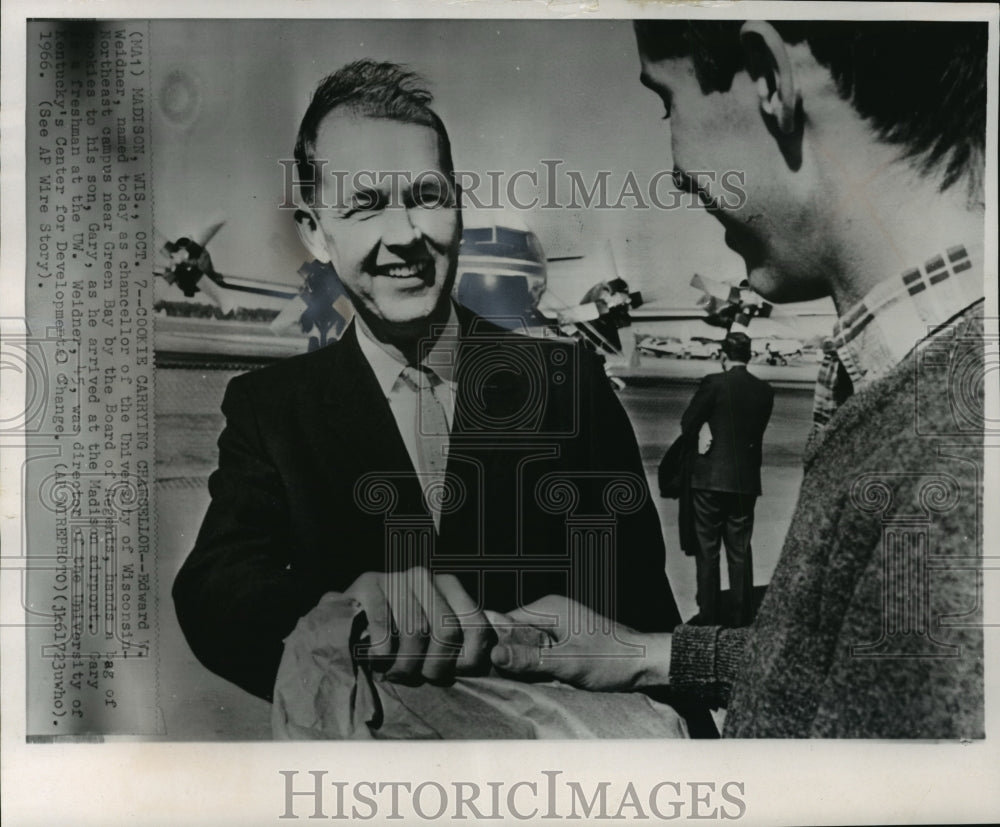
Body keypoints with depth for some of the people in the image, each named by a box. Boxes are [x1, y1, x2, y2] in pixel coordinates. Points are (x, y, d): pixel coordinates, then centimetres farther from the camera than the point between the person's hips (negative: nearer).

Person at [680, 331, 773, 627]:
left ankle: (709, 615, 7)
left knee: (707, 550, 5)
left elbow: (688, 424, -4)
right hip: (746, 480, 4)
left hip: (710, 478, -4)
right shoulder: (765, 390, 3)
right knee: (740, 551, 10)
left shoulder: (714, 383, -10)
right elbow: (756, 433, 11)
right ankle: (741, 616, 14)